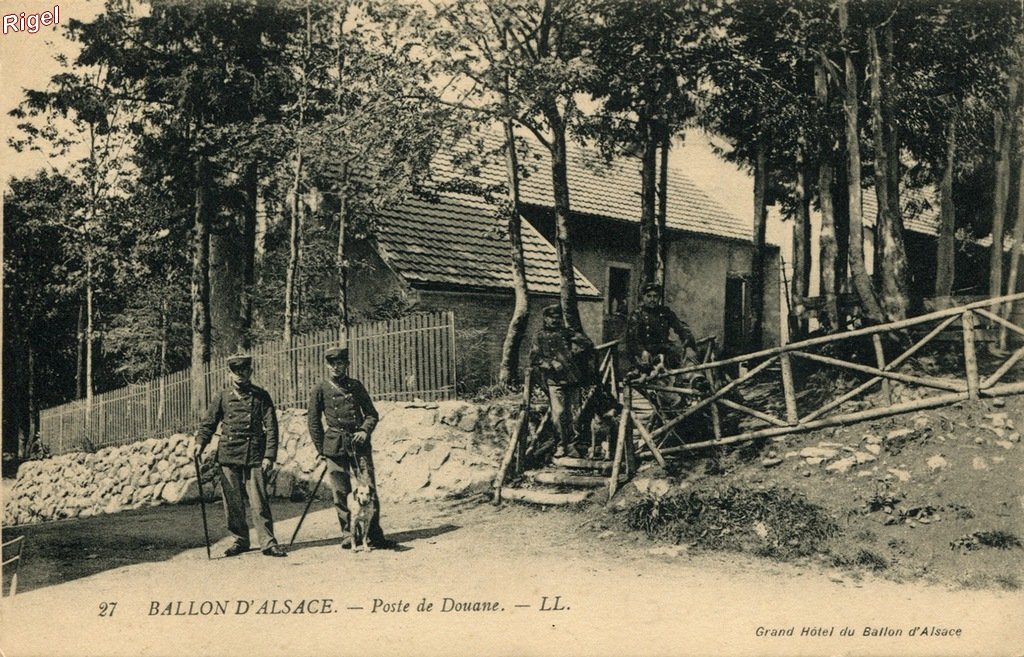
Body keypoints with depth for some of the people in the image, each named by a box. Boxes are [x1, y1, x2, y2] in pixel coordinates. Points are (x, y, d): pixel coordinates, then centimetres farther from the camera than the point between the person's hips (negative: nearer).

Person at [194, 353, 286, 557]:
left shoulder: (261, 396, 4)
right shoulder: (222, 397, 9)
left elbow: (271, 427, 1)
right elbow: (208, 423, 12)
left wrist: (269, 456, -7)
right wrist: (200, 443, -7)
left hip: (254, 456, -2)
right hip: (229, 456, 2)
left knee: (259, 501, -6)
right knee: (233, 502, 6)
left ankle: (268, 542, 0)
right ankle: (240, 541, 19)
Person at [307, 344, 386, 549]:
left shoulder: (356, 386, 9)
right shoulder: (320, 390, 3)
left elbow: (372, 413, 15)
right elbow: (314, 422, 6)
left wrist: (365, 431, -4)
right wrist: (322, 450, 3)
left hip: (359, 444, 1)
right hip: (335, 447, -1)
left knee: (369, 489, -4)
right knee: (341, 493, 2)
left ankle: (375, 534, 4)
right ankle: (347, 535, 13)